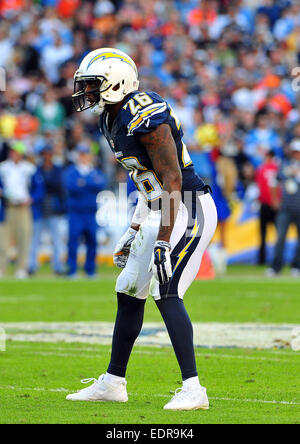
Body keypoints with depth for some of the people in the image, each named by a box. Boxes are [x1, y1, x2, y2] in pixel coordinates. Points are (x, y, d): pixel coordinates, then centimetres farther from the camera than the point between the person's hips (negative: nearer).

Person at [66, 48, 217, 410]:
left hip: (188, 211, -10)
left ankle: (192, 390, -17)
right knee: (129, 293, 13)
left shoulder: (146, 117, -22)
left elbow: (173, 180, -24)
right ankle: (113, 383, 25)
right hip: (160, 212, 10)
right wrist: (135, 231, 21)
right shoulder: (113, 121, 9)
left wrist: (163, 242, -28)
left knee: (166, 293, -18)